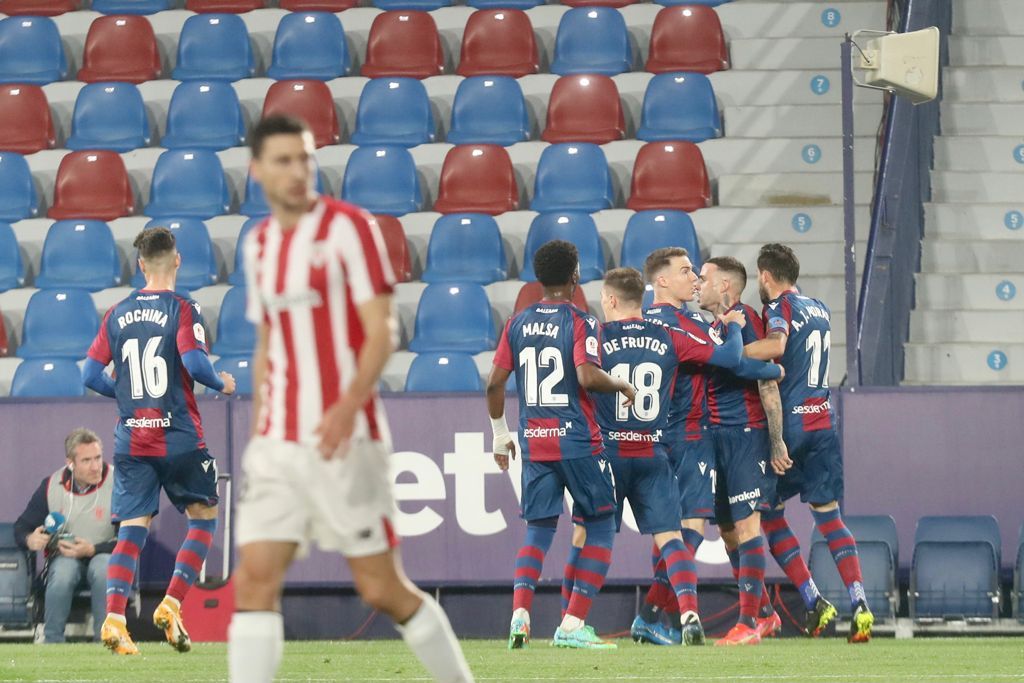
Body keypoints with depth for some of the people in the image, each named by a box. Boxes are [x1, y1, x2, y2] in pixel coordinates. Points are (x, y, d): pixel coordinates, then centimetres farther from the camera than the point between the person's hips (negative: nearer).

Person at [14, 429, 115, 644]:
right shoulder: (51, 486, -3)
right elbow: (22, 527, 7)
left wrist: (92, 550, -26)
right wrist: (30, 540, -19)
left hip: (102, 554, -1)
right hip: (63, 555, 2)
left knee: (104, 569, -38)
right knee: (62, 573, -36)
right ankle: (52, 641, -25)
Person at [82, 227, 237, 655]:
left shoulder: (117, 314, 7)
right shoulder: (182, 309, -7)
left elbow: (90, 375, 6)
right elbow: (195, 362, -19)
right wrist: (222, 384, 1)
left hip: (130, 439, 4)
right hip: (178, 438, -4)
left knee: (132, 528, 4)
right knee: (204, 517, 14)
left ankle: (113, 618, -13)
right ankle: (170, 606, 0)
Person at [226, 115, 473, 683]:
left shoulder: (348, 227, -7)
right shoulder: (259, 243, 13)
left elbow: (381, 333, -13)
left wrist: (348, 407, -27)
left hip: (344, 439, -5)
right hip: (277, 441, 5)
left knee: (382, 589, -1)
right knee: (254, 581, -6)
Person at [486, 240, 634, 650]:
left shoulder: (518, 323, 8)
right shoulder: (581, 322, -7)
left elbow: (495, 384, 6)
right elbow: (587, 377, -22)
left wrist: (500, 434, 18)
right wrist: (622, 385, -3)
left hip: (533, 443, 5)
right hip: (578, 441, -5)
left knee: (539, 530, 12)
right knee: (600, 526, 7)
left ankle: (519, 614, -10)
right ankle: (573, 624, -4)